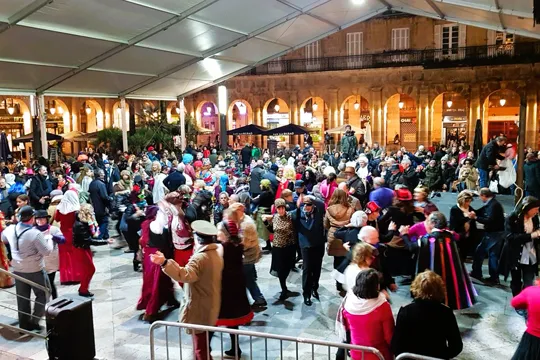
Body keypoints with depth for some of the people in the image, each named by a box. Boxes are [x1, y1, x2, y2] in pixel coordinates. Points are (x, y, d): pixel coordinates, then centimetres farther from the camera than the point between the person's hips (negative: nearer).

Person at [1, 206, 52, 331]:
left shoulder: (10, 229, -4)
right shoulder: (35, 233, -25)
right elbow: (47, 251, -20)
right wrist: (49, 241, -4)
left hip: (17, 270, 6)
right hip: (35, 270, -6)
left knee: (22, 298, 16)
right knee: (42, 295, 12)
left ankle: (24, 325, 23)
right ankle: (34, 320, 7)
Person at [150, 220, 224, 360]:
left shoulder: (199, 258, -23)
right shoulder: (217, 255, 7)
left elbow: (185, 275, -40)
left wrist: (164, 262, -48)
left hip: (199, 310, -9)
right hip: (210, 308, 9)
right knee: (204, 346, 24)